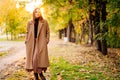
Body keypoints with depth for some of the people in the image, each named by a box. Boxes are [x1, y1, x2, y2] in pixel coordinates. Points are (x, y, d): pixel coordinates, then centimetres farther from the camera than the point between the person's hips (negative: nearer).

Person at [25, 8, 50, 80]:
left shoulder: (44, 22, 6)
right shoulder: (30, 23, 11)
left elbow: (48, 32, 7)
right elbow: (27, 32, 15)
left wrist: (47, 40, -3)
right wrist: (26, 41, 5)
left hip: (41, 42, -2)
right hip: (31, 43, 2)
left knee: (41, 57, -10)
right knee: (32, 58, 1)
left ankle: (40, 73, 4)